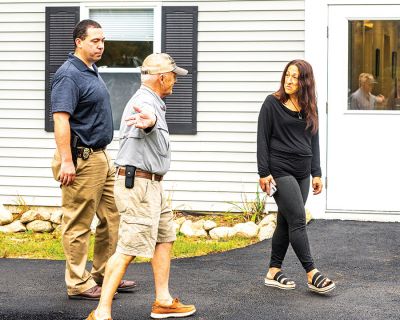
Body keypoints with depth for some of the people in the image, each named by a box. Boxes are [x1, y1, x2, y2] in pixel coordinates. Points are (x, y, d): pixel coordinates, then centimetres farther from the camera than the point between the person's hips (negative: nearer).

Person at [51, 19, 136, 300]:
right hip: (82, 160, -10)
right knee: (78, 224, -2)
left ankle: (105, 274, 25)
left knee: (111, 218, 15)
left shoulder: (92, 72, 16)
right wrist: (66, 161, -28)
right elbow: (61, 119, -23)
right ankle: (79, 285, 4)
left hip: (101, 156, 10)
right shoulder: (69, 74, -15)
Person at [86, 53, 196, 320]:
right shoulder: (145, 102, -19)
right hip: (138, 184, -11)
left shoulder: (152, 103, 16)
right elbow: (148, 120, -47)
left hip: (152, 185, 11)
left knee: (165, 238, 16)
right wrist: (148, 120, -69)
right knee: (130, 247, -13)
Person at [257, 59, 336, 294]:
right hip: (280, 171, -6)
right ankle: (312, 274, -8)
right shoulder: (273, 103, -4)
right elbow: (262, 139, -5)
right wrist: (264, 173, -10)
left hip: (302, 173, 6)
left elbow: (314, 141, 16)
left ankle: (274, 272, 16)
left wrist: (317, 173, 11)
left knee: (286, 222, 9)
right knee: (298, 220, -10)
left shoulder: (309, 108, 11)